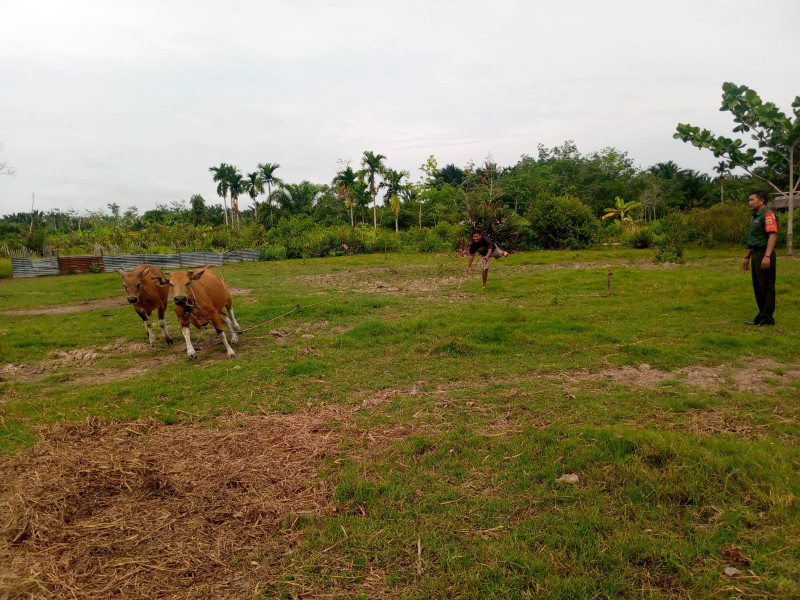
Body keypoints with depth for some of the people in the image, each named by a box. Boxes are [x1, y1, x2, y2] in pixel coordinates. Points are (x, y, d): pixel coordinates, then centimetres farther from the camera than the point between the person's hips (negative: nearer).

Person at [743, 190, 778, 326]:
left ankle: (767, 318, 3)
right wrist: (747, 257, 24)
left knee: (766, 287, -3)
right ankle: (762, 316, 22)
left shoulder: (768, 215, -12)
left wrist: (767, 256, -30)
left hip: (764, 256, -10)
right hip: (756, 255, 10)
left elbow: (773, 235, -22)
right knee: (757, 286, 13)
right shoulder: (754, 216, 18)